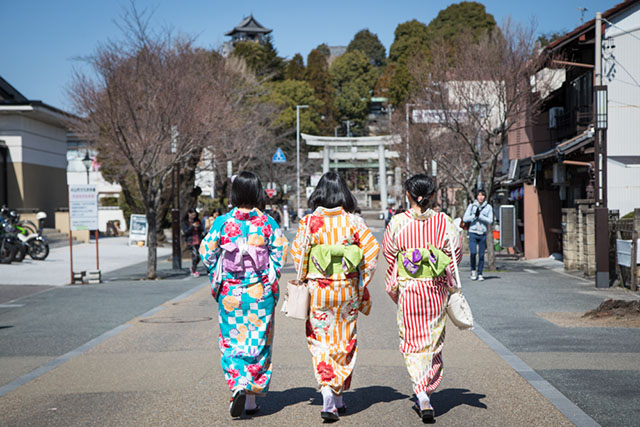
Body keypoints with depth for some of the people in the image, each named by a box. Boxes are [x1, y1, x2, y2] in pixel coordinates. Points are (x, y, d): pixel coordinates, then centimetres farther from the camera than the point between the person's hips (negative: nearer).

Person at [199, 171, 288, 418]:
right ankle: (252, 397, 10)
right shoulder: (268, 223, -4)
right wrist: (270, 278, 10)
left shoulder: (222, 222, -5)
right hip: (261, 292, 1)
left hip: (230, 292, 0)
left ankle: (238, 386, -11)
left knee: (232, 342, 9)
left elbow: (207, 253, -1)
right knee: (258, 341, 10)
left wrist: (217, 278, 13)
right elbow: (280, 253, -2)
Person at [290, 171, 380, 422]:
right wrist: (362, 280, 3)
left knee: (320, 341, 6)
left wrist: (305, 279, 7)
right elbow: (372, 249, -7)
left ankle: (328, 399, -12)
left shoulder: (309, 222, -5)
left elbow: (297, 251, -7)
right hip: (347, 289, 1)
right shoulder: (353, 221, -3)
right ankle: (339, 398, 23)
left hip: (318, 290, -1)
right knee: (345, 341, 15)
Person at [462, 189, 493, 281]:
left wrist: (480, 216, -13)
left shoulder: (488, 207, 5)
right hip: (473, 232, -1)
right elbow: (465, 218, -1)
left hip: (483, 234, 1)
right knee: (473, 253, -13)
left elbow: (490, 220, -2)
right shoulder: (471, 206, 5)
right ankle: (473, 270, 9)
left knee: (481, 255, 1)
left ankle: (480, 274, 11)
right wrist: (474, 216, -14)